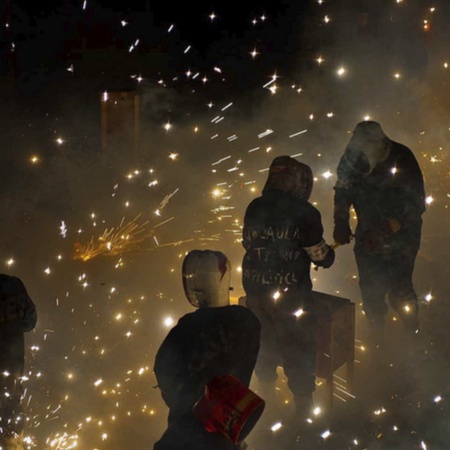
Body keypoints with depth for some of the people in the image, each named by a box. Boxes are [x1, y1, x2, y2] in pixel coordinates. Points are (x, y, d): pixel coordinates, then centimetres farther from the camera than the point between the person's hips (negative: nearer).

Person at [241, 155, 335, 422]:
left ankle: (266, 393, 39)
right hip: (290, 293, -5)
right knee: (298, 349, 10)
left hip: (255, 289, 5)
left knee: (264, 342, 23)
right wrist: (331, 252, 11)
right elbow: (321, 257, -11)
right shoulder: (304, 213, -16)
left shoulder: (255, 208, -1)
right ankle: (303, 404, 20)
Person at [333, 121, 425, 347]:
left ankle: (414, 336, 22)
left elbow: (416, 205, -22)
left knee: (399, 291, -4)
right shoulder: (352, 156, -13)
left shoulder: (402, 160, -25)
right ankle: (376, 341, 32)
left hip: (400, 238, -4)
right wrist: (341, 223, -9)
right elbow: (343, 191, 3)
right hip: (368, 236, 4)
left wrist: (385, 231, -27)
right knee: (370, 290, 12)